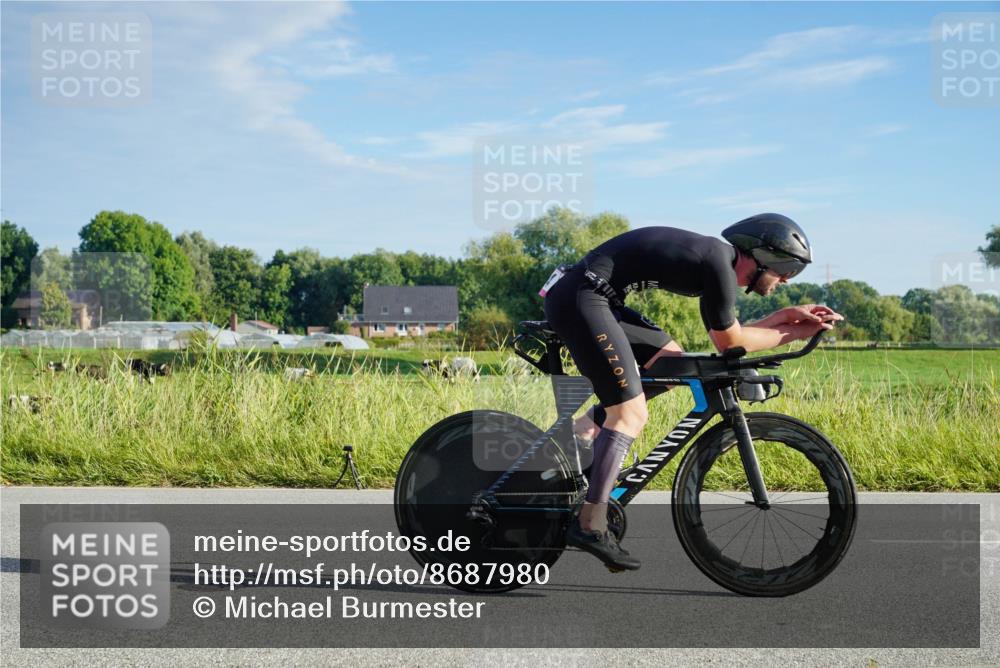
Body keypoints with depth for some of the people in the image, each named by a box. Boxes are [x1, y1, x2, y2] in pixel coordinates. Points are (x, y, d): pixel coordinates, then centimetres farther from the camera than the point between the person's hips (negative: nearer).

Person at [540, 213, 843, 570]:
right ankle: (590, 526, -8)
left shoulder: (716, 257, 16)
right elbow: (729, 342, -3)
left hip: (586, 296, 10)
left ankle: (588, 426, 12)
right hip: (579, 298, -10)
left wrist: (786, 316, 17)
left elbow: (726, 334, 23)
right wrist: (793, 334, 6)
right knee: (631, 414, -10)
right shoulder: (720, 265, -12)